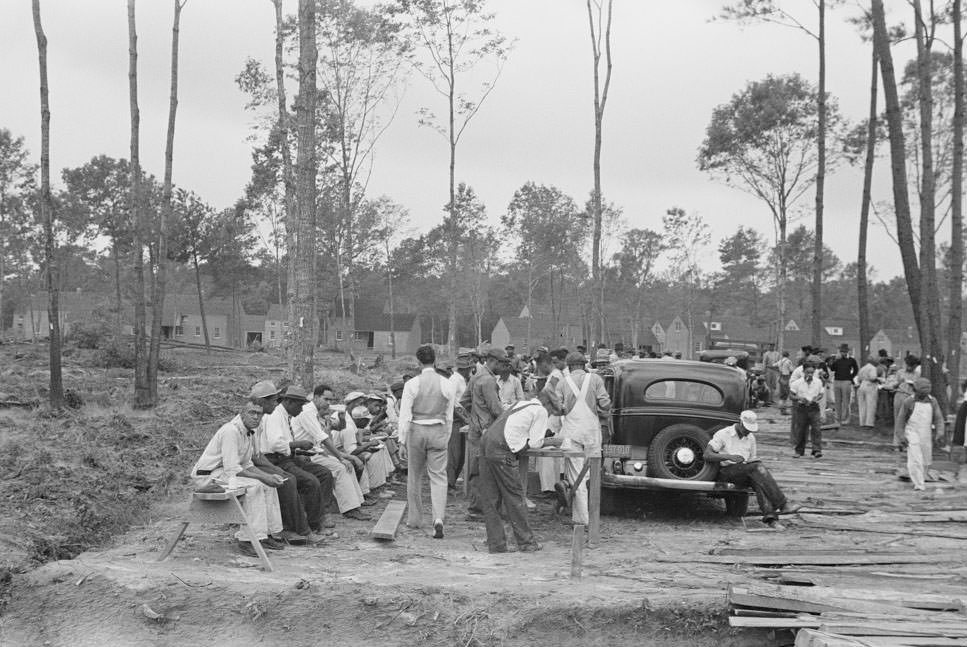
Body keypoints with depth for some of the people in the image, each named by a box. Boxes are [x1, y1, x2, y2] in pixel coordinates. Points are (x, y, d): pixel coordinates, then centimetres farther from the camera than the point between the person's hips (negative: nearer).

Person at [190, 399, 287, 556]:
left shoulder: (248, 432, 9)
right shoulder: (231, 430, -22)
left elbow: (247, 465, 15)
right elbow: (232, 469, -27)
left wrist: (269, 476, 1)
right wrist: (262, 477, -23)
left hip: (225, 473, 10)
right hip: (208, 476, -10)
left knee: (268, 485, 4)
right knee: (253, 486, -27)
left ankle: (269, 533, 7)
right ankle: (246, 540, -25)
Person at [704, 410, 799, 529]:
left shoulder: (751, 438, 17)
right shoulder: (723, 434, -1)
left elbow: (752, 459, 22)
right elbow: (706, 455, -11)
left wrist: (756, 460, -4)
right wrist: (729, 457, -24)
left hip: (745, 476, 5)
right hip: (725, 472, -5)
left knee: (758, 480, -31)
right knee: (757, 466, -30)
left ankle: (770, 516, -48)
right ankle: (782, 504, -36)